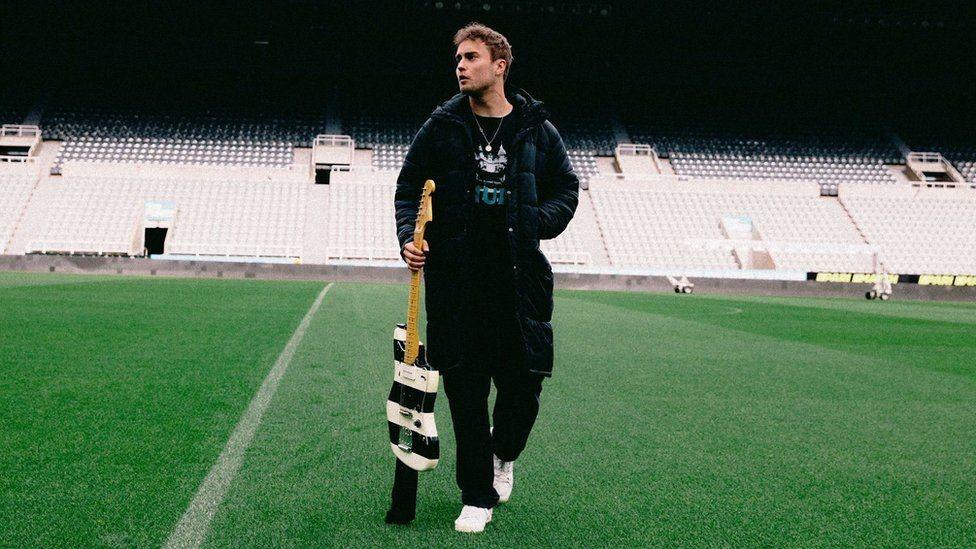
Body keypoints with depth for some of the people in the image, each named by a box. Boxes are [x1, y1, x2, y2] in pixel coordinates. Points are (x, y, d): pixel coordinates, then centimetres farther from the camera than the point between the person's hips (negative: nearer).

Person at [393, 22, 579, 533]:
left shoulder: (536, 129, 8)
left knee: (524, 380, 2)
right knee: (466, 388, 1)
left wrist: (540, 221, -2)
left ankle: (505, 453, 35)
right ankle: (477, 495, 15)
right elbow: (408, 188, 12)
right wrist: (409, 237, -5)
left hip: (518, 277, 1)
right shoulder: (442, 127, 7)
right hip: (455, 276, 0)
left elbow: (566, 187, 17)